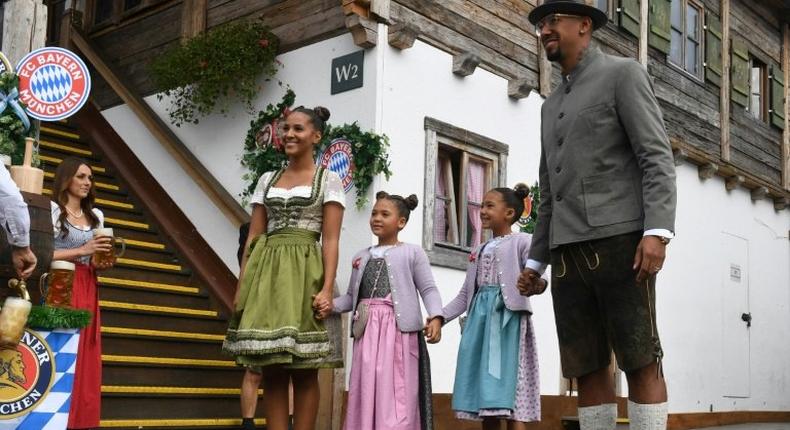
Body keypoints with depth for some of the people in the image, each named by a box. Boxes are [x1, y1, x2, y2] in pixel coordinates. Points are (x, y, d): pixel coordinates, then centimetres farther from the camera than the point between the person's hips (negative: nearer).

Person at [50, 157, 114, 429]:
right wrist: (81, 251, -16)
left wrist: (103, 263, 1)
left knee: (86, 356, 3)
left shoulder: (96, 216, 18)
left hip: (86, 290, 6)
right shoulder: (53, 209, -1)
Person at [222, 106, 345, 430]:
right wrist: (242, 287, 5)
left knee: (304, 371, -3)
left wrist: (327, 288, -15)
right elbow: (253, 237, 13)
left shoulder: (328, 180, 4)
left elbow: (330, 240, -4)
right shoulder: (267, 180, 16)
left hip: (304, 273, -4)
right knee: (270, 370, 3)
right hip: (266, 274, 4)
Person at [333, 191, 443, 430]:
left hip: (399, 329, -4)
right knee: (367, 390, 2)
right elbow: (352, 296, 19)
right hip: (367, 330, 5)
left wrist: (435, 317, -17)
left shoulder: (412, 252, 7)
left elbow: (428, 289, 0)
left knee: (396, 392, -8)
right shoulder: (362, 257, 21)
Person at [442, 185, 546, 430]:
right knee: (485, 396, 4)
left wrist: (535, 283, -37)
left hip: (508, 316, -7)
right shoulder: (479, 251, 23)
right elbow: (465, 294, 22)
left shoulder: (522, 241, 3)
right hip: (480, 318, 7)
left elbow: (535, 275, -13)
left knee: (508, 394, -13)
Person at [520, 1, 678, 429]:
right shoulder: (552, 105, 25)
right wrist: (535, 261, 17)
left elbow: (657, 158, -7)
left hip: (620, 239, -7)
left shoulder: (623, 73, 5)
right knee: (586, 366, 2)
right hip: (569, 252, 7)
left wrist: (657, 231, -20)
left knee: (639, 361, -7)